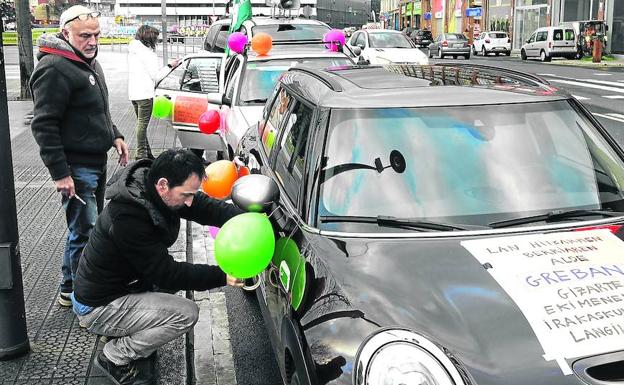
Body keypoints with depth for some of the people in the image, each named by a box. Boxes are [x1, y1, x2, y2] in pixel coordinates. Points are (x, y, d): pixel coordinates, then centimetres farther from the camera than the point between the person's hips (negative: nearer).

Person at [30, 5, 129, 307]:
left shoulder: (89, 62, 13)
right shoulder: (55, 69, -18)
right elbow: (43, 125, -21)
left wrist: (114, 135, 14)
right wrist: (60, 173, -24)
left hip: (97, 161, 10)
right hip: (77, 167, -10)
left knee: (93, 224, 19)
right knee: (84, 231, -4)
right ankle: (72, 291, 12)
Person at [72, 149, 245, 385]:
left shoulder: (155, 191, -10)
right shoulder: (127, 217, -33)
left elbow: (208, 207, -8)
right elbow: (166, 274, -27)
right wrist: (221, 277, -30)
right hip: (97, 308, -9)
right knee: (186, 314, -18)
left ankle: (129, 338, 14)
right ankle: (114, 358, 1)